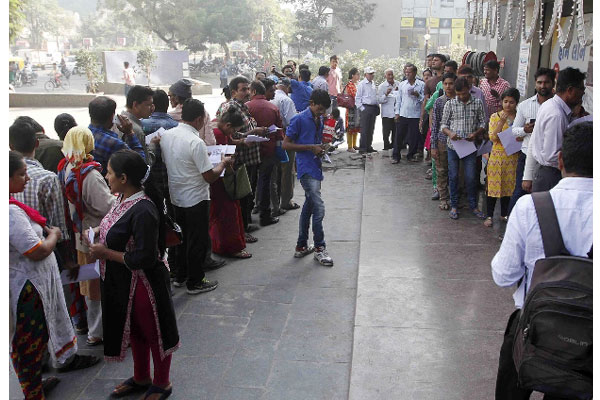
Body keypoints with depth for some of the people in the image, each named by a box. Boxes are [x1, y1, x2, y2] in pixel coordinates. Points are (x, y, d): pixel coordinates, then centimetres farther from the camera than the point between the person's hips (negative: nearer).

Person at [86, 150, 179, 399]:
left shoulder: (143, 211, -29)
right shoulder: (124, 198, 0)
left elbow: (145, 258, -28)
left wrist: (106, 253, -22)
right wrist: (99, 233, -1)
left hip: (143, 282, -9)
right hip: (122, 282, 9)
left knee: (153, 332, 12)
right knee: (135, 331, 25)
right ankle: (141, 378, 46)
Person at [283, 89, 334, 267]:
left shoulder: (319, 121, 15)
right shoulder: (299, 120, -9)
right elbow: (286, 144, -12)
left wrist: (321, 149, 11)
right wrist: (311, 147, -15)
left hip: (316, 168, 9)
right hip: (306, 169, -9)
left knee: (309, 207, 13)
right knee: (319, 207, -13)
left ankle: (301, 246, 23)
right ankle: (319, 248, -2)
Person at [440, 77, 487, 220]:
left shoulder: (477, 103, 3)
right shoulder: (450, 104, 1)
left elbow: (483, 123, 5)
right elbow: (443, 124, 4)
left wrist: (476, 133, -14)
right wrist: (450, 133, -17)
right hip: (453, 145, 0)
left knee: (471, 177, 2)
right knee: (453, 176, 6)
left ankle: (473, 205, 18)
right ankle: (454, 206, 19)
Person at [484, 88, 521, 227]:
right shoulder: (495, 116, -2)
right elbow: (493, 138, -12)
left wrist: (518, 138, -12)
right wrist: (502, 121, -19)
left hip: (513, 156, 3)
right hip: (498, 154, -2)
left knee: (508, 185, 10)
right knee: (494, 184, 1)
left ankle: (504, 213, 24)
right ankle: (489, 216, 10)